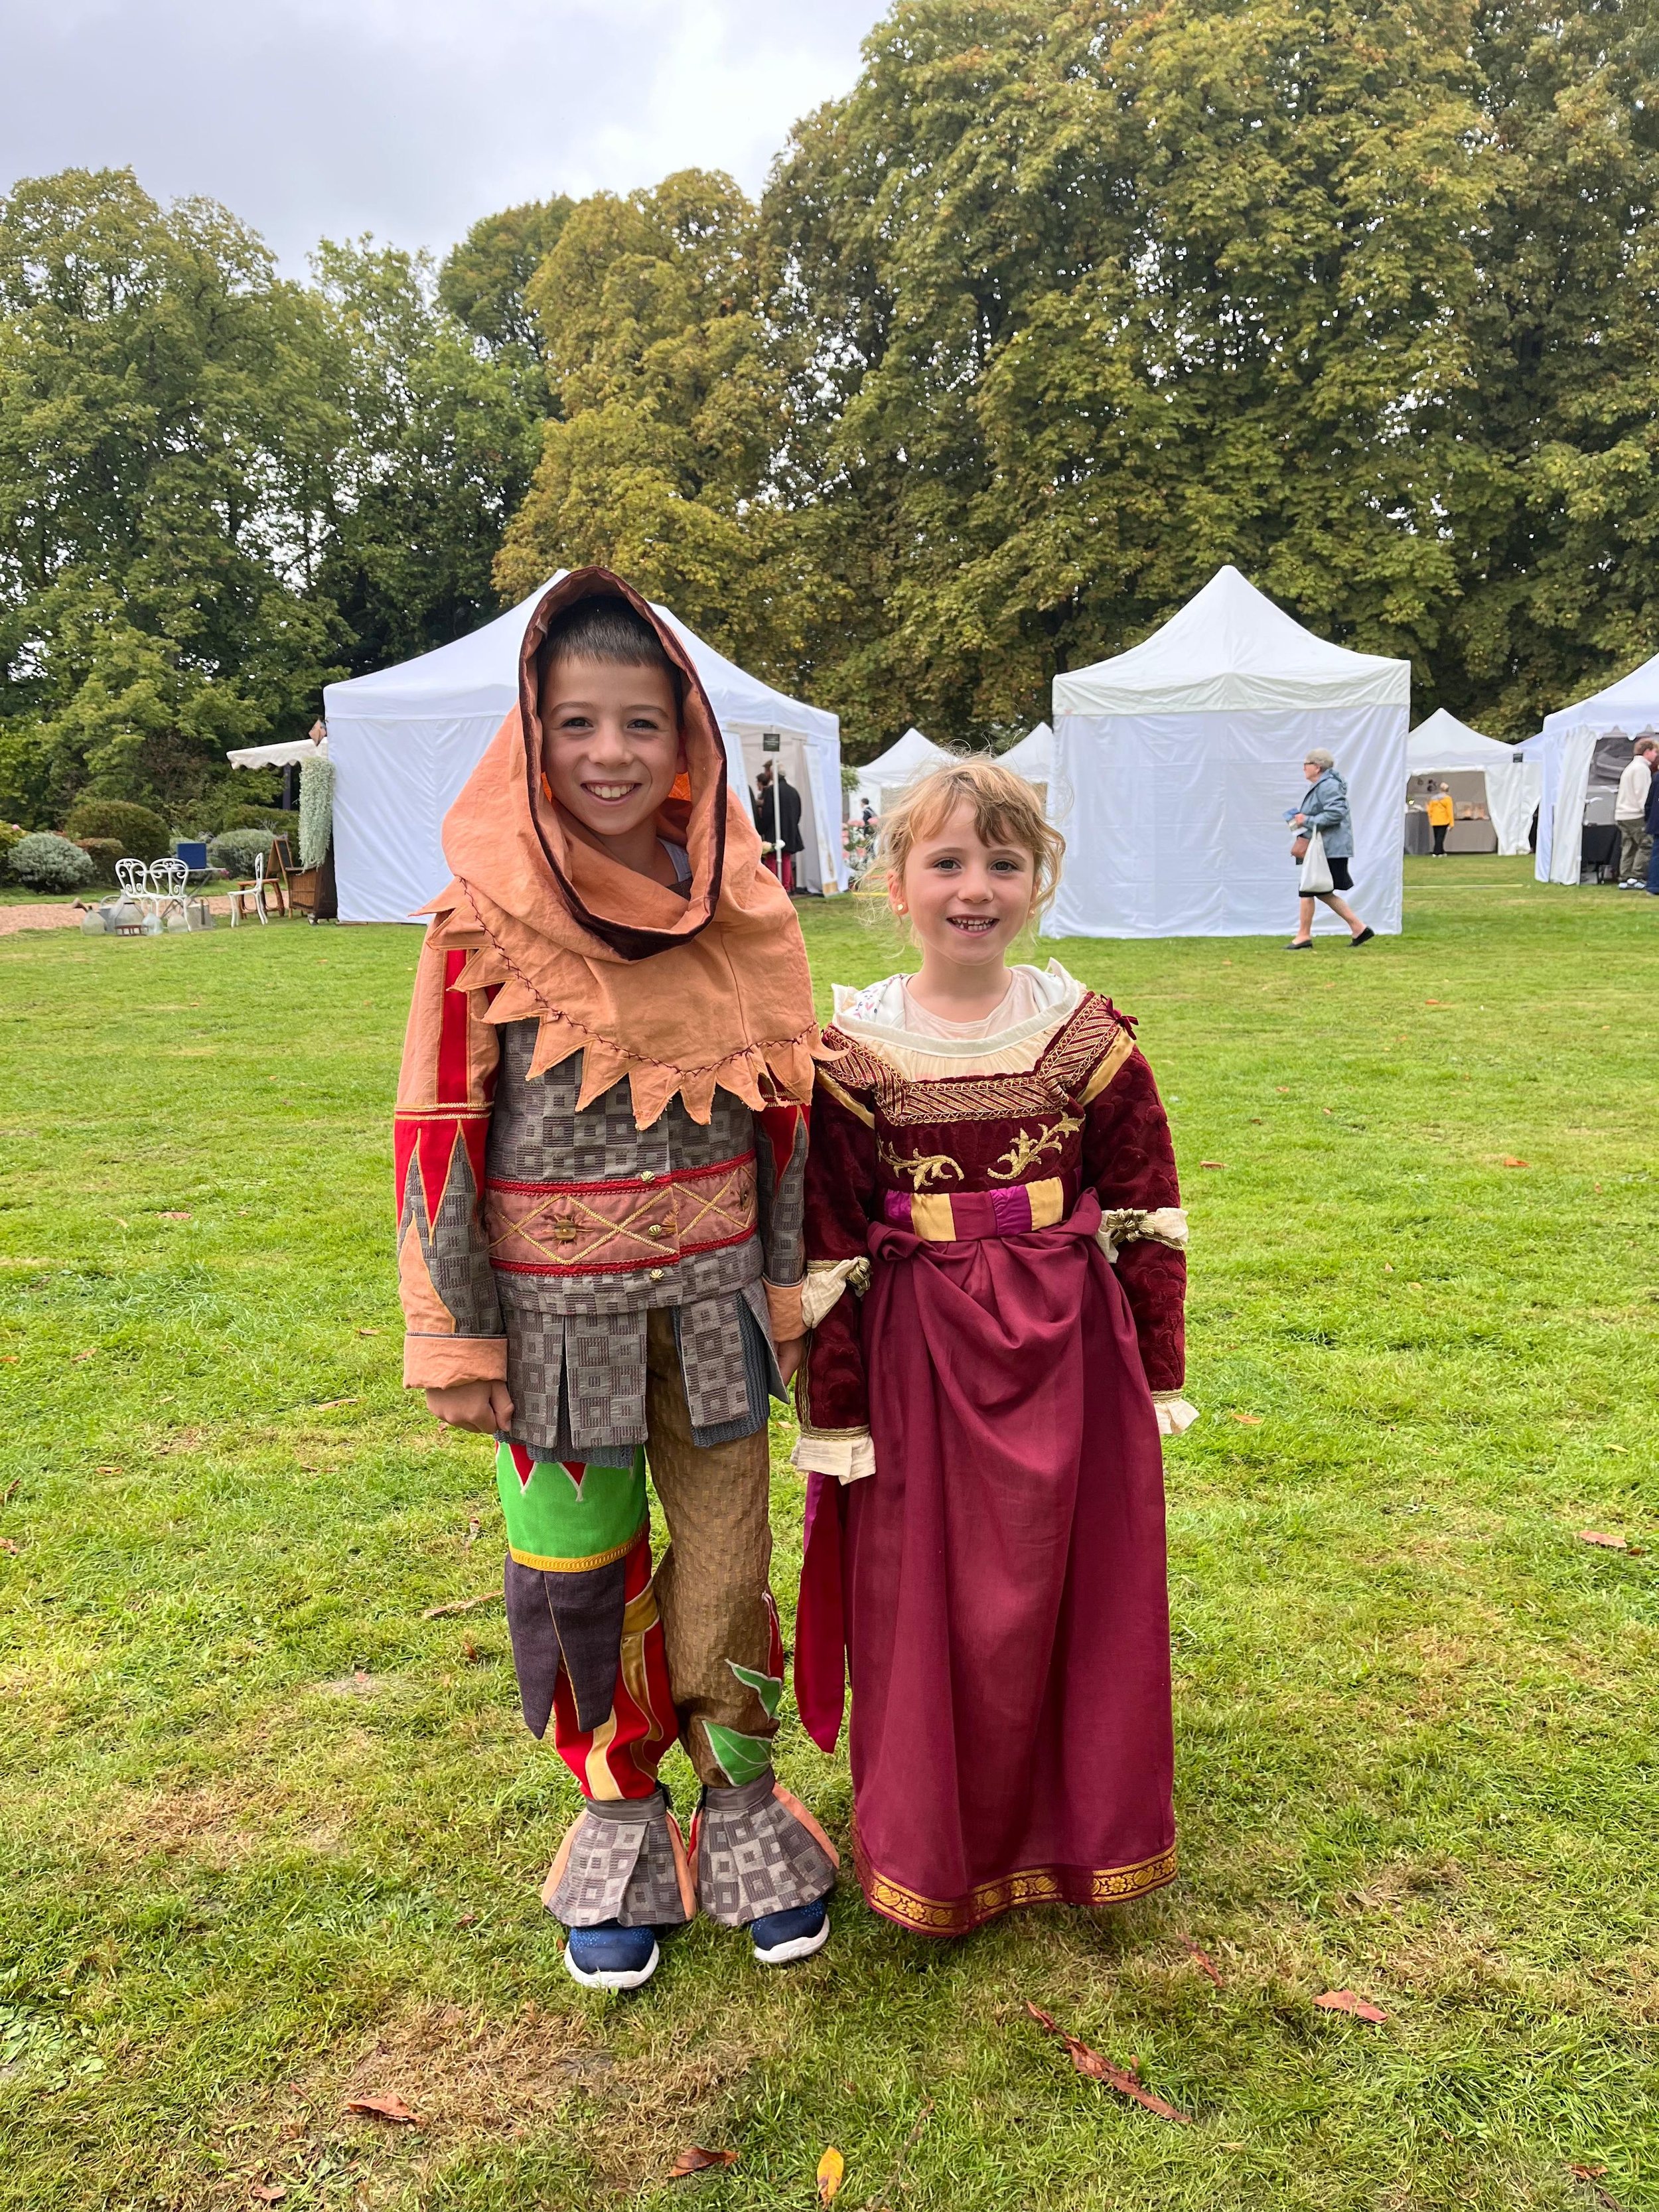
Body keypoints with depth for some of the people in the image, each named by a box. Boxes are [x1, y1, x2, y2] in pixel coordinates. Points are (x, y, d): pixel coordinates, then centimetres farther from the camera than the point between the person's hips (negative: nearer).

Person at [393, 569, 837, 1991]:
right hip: (556, 1308, -1)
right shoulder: (485, 917, -9)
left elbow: (786, 1110, 5)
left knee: (729, 1569, 12)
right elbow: (437, 1130, -7)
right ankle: (621, 1824, 36)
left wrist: (787, 1291, 6)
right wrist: (454, 1339, -6)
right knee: (579, 1580, 13)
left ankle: (744, 1811, 35)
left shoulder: (743, 910, -2)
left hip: (710, 1295, 2)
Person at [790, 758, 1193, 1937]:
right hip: (918, 1363, -1)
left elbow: (1147, 1217, 3)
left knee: (1073, 1599, 14)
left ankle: (1076, 1827, 39)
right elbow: (827, 1251, -3)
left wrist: (1155, 1378, 3)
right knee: (927, 1612, 10)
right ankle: (936, 1851, 34)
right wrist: (833, 1414, -2)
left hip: (1068, 1356, 1)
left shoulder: (1087, 1034, -2)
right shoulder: (852, 1052, -6)